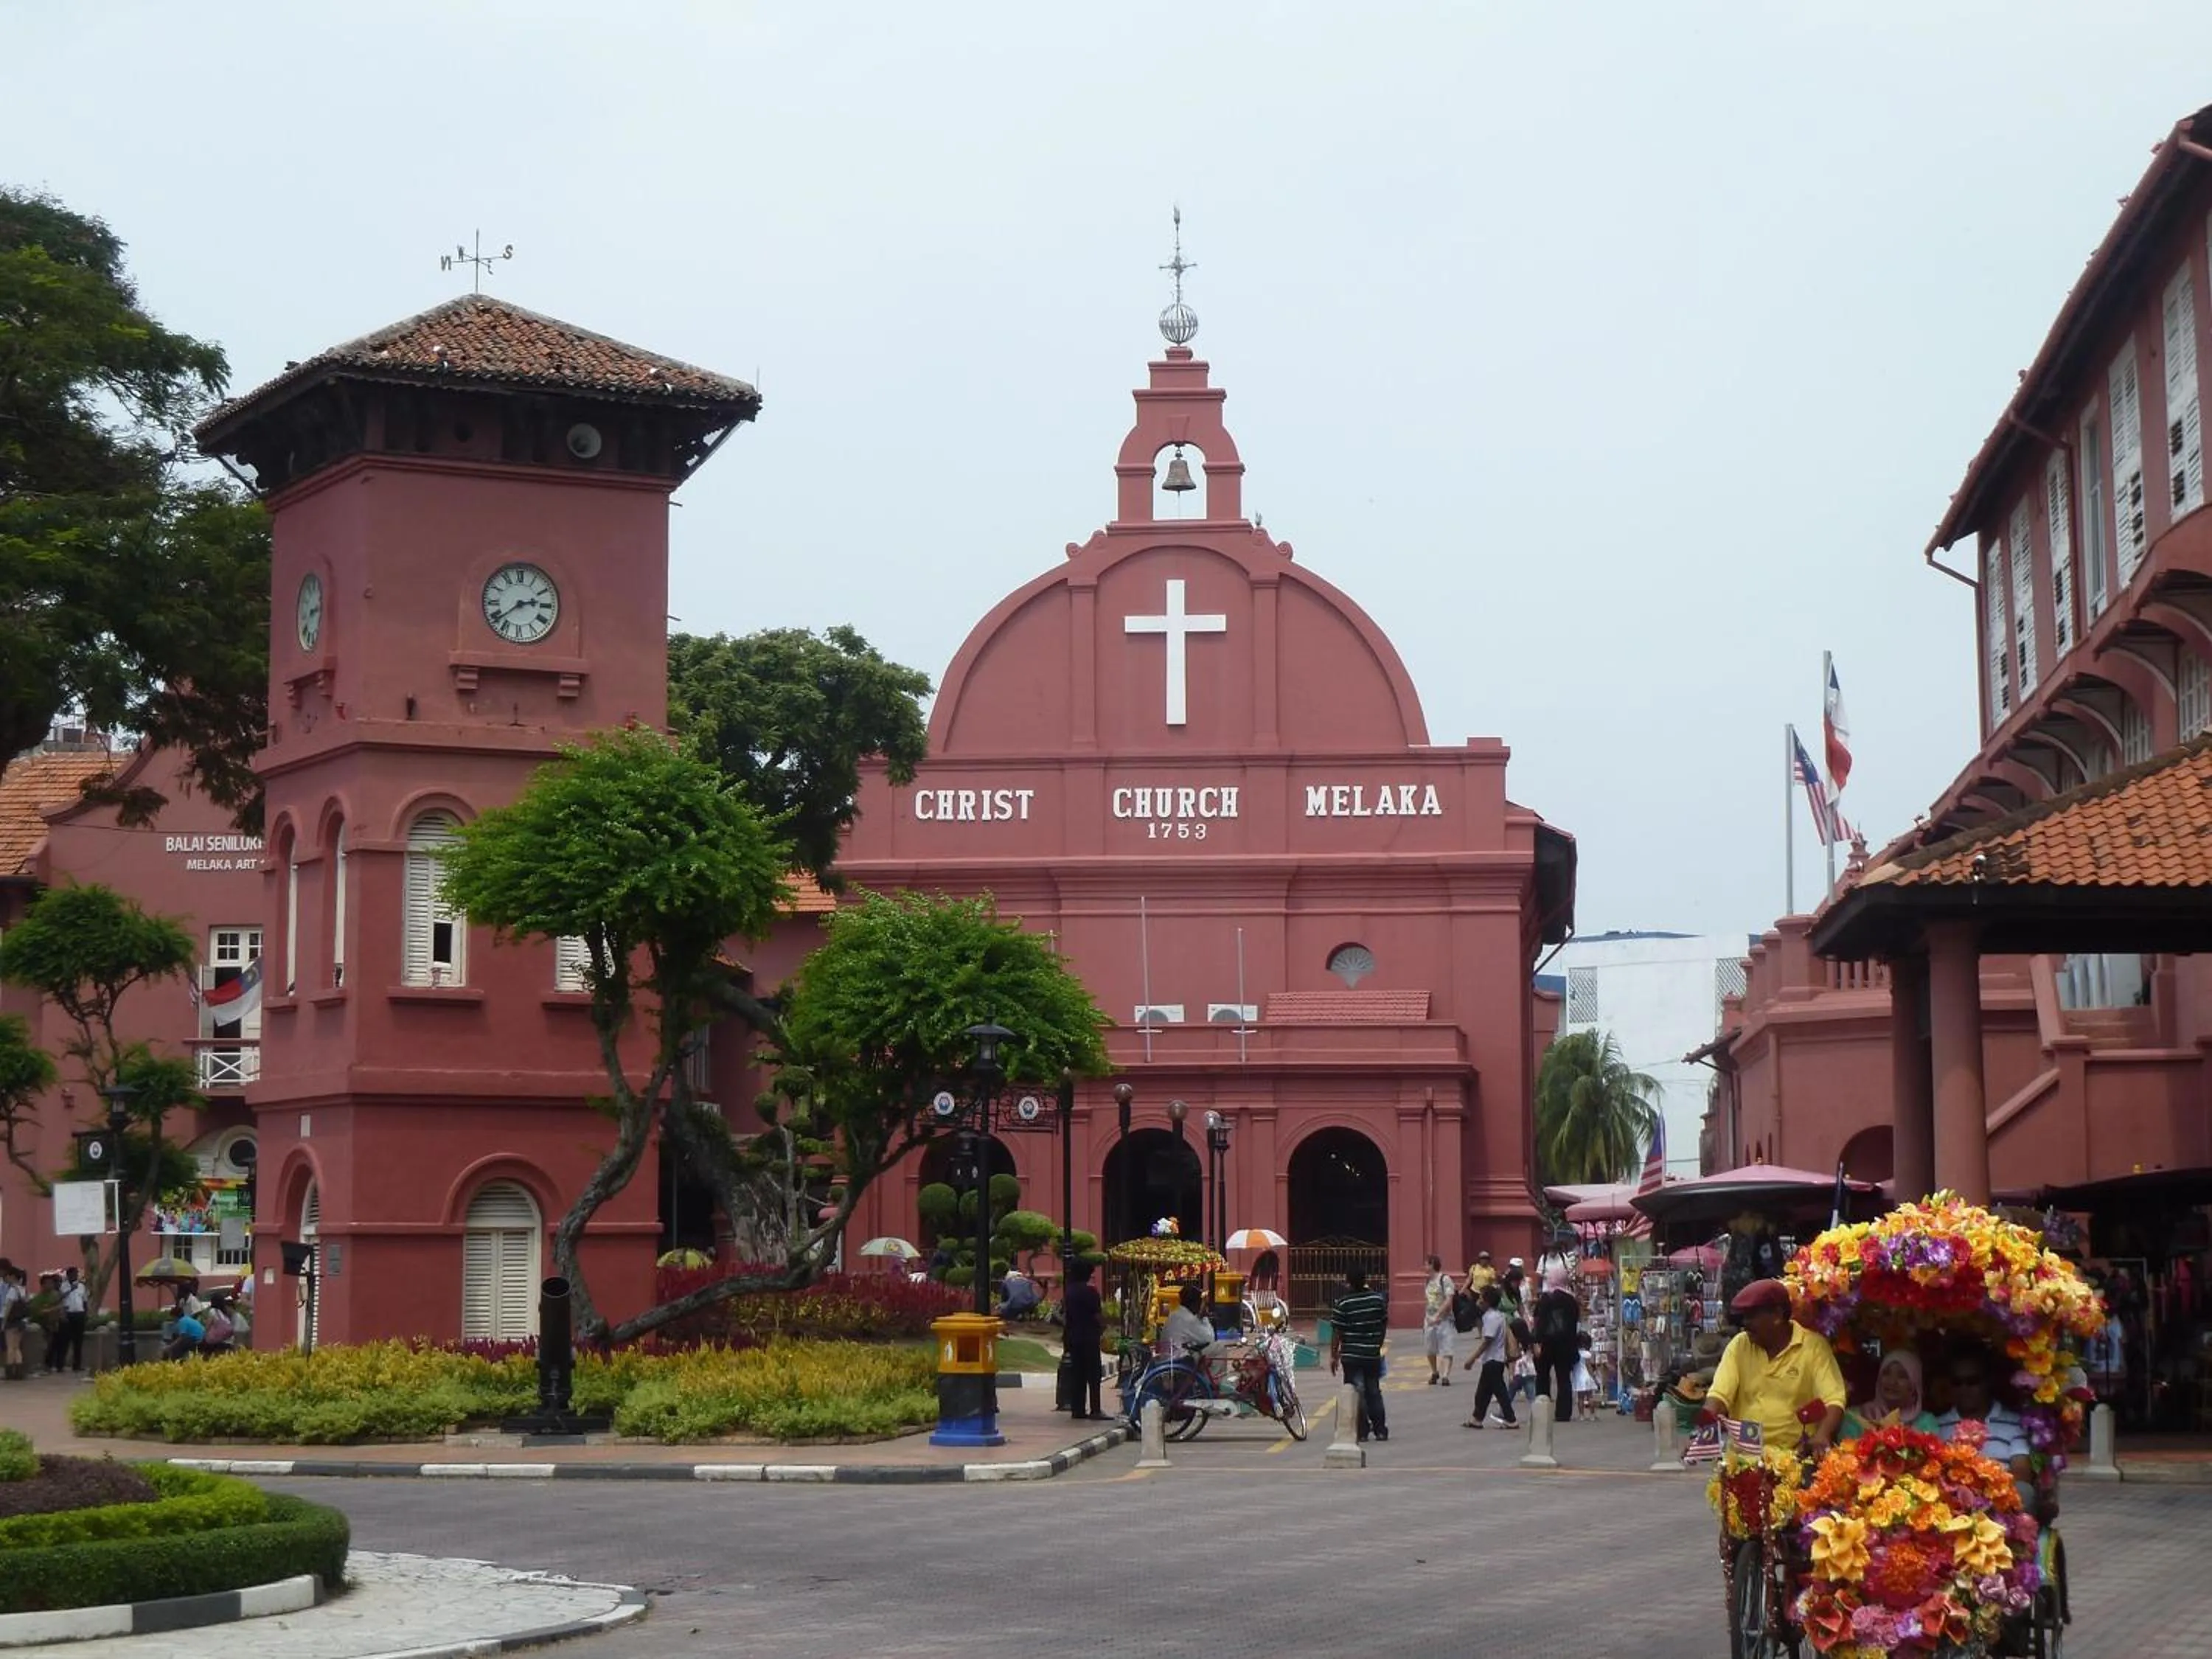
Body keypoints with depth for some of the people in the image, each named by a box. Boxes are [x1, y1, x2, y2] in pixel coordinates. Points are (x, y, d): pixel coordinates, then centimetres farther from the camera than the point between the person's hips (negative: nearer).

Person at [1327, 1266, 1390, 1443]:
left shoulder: (1342, 1304, -11)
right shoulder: (1379, 1299, 1)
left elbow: (1337, 1333, -10)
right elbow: (1385, 1324, 10)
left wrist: (1334, 1356, 0)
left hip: (1351, 1355, -4)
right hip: (1373, 1354, 4)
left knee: (1357, 1393, 1)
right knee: (1374, 1392, 14)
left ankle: (1362, 1431, -2)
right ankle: (1381, 1430, 14)